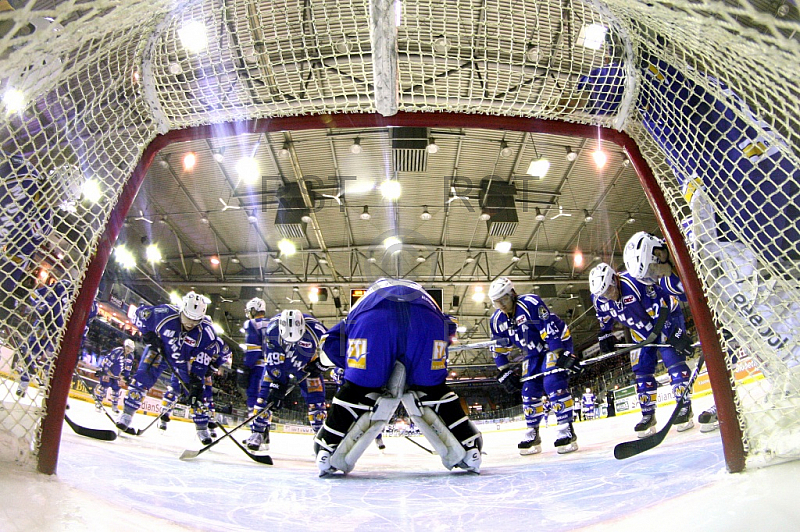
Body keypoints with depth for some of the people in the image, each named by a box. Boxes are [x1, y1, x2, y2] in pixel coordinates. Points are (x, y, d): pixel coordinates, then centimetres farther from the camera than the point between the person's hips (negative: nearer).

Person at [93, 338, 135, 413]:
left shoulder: (130, 357, -1)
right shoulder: (117, 351, -23)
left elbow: (127, 368, 10)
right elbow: (106, 360, -22)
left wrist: (126, 376, 7)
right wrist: (101, 370, -22)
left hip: (116, 375, 6)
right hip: (107, 370, -6)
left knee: (116, 389, 4)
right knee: (104, 385, -16)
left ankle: (114, 406, 13)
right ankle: (98, 402, -1)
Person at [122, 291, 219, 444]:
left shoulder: (206, 332, -29)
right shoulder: (164, 314, -32)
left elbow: (201, 361, -21)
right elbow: (140, 312, -13)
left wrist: (196, 382, -26)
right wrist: (149, 335, -19)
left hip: (184, 360, 0)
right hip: (159, 350, 0)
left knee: (195, 393, -5)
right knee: (143, 377, -17)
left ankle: (202, 428, 8)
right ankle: (127, 413, 0)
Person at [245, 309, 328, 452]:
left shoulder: (314, 328, -34)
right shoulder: (272, 329, -32)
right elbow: (272, 362, -25)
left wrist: (318, 364, -17)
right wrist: (276, 386, -26)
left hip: (306, 364, 0)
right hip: (277, 362, 0)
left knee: (316, 400, -5)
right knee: (266, 394, -9)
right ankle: (258, 432, 6)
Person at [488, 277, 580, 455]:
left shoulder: (530, 303, -27)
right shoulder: (497, 320, -4)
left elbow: (550, 328, -31)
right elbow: (498, 348, 5)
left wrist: (562, 354, -34)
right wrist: (505, 372, 2)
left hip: (558, 343, -7)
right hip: (533, 353, 7)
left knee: (553, 382, -23)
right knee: (529, 391, 0)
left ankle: (567, 429, -16)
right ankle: (532, 435, 12)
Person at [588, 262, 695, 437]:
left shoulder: (635, 282, -35)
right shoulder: (598, 298, -16)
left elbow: (660, 311, -33)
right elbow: (605, 319, 7)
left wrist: (675, 334, -34)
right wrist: (605, 335, 5)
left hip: (667, 315, -5)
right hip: (641, 329, 6)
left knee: (671, 357, -18)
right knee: (641, 369, 0)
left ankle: (685, 407, -9)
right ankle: (648, 415, 8)